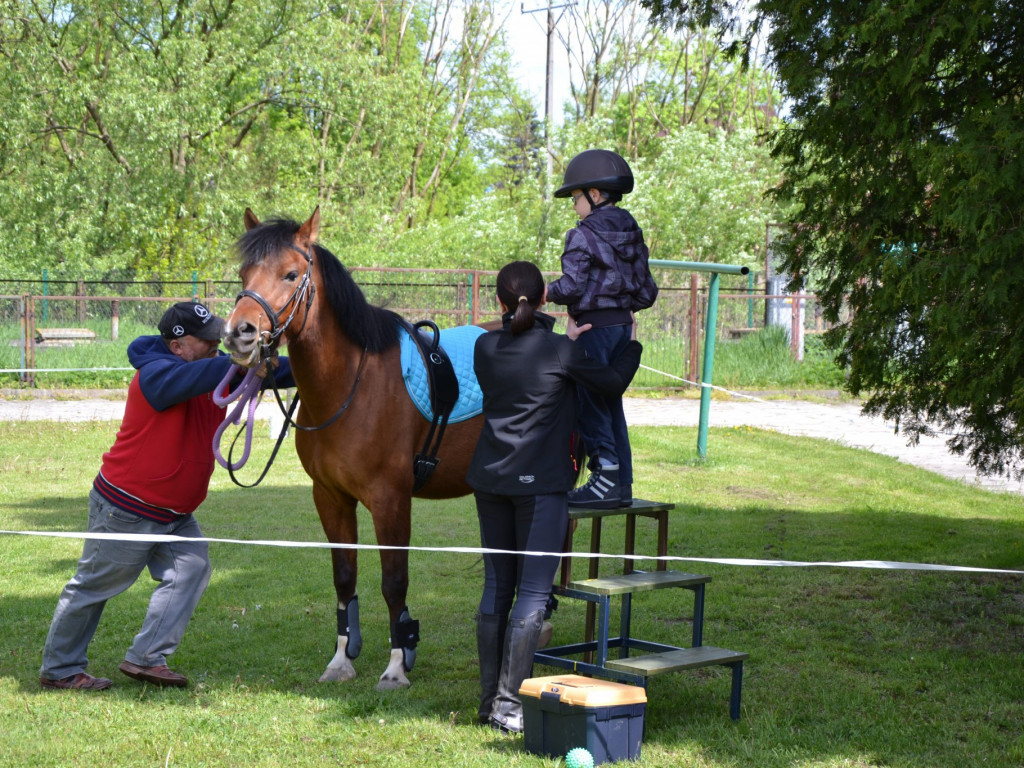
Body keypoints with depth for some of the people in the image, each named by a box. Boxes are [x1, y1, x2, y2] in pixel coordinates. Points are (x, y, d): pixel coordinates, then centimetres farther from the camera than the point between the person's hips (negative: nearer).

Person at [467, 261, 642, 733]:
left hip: (490, 480, 5)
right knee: (533, 592, -2)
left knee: (497, 585, 11)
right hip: (539, 482, -5)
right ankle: (508, 704, -5)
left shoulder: (485, 348, 3)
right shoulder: (559, 352, -11)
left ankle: (489, 699, 14)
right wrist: (632, 345, 19)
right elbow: (613, 383, 3)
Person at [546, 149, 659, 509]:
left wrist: (545, 294, -2)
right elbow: (646, 292, 13)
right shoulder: (631, 234, 12)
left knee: (590, 403, -2)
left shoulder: (583, 236, -12)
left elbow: (572, 286, -19)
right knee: (612, 404, 13)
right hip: (623, 325, 8)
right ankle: (622, 484, 15)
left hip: (594, 327, -8)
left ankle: (606, 479, -3)